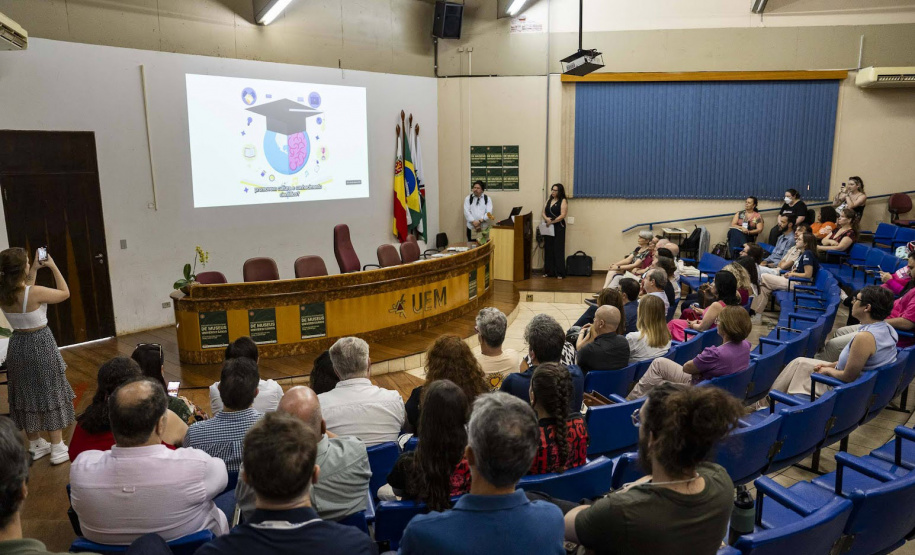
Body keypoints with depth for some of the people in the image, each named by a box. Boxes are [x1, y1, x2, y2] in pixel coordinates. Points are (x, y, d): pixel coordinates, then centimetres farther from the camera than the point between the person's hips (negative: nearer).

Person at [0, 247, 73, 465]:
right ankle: (57, 449, 11)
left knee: (27, 396, 17)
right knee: (51, 395, 5)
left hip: (18, 346, 6)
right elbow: (65, 293, -6)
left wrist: (35, 269, 16)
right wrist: (53, 266, -2)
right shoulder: (35, 292, -23)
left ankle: (36, 446, 31)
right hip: (41, 344, -6)